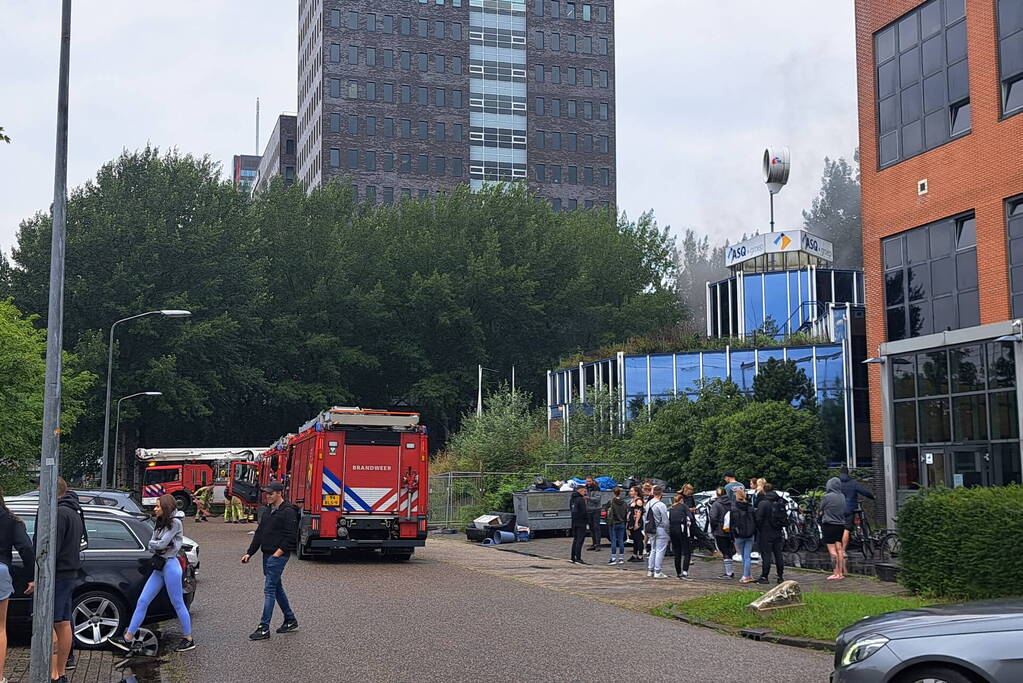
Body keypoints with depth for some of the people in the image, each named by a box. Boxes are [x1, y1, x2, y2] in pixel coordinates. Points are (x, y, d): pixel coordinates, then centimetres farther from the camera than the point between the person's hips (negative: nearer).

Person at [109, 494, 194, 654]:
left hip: (170, 565, -9)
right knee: (142, 602, 4)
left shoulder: (175, 522, -9)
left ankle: (188, 639, 10)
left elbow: (162, 544, -17)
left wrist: (154, 543, 3)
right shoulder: (160, 524, 18)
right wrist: (156, 545, -10)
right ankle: (128, 639, 6)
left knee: (178, 604, -1)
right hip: (159, 567, 9)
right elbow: (151, 546, 11)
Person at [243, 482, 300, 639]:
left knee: (269, 589, -9)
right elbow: (259, 533, 17)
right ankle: (290, 621, 26)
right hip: (267, 555, 9)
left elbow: (290, 537, -18)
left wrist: (278, 553, -20)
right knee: (277, 588, 15)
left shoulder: (288, 512, -14)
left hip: (278, 556, -9)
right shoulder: (267, 510, 13)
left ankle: (264, 628, -7)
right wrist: (249, 553, 12)